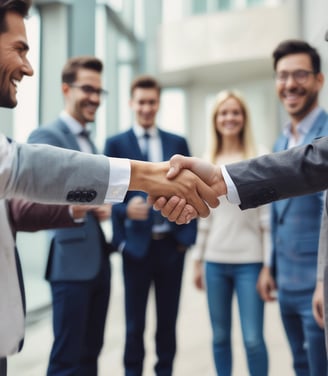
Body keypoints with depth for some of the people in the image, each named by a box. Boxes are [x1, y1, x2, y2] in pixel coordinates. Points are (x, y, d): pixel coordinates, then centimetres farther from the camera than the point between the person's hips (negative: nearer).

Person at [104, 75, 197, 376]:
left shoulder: (177, 143, 9)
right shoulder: (116, 143, 2)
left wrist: (188, 235, -2)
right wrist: (126, 208, -24)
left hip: (172, 244, 2)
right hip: (137, 244, -2)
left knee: (168, 319, 12)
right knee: (135, 323, 8)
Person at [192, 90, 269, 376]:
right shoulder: (207, 163, 9)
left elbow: (267, 214, -5)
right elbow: (204, 217, 13)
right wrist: (198, 260, 12)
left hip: (249, 261, -4)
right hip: (215, 261, 4)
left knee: (253, 339, -2)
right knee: (220, 337, 11)